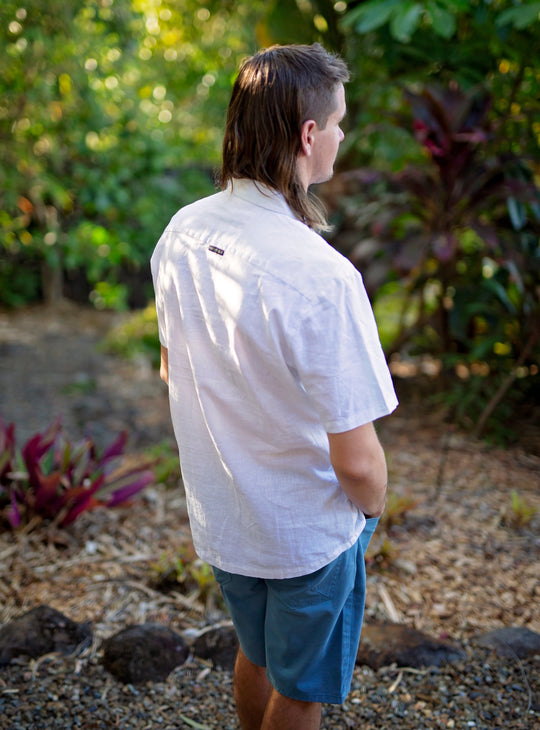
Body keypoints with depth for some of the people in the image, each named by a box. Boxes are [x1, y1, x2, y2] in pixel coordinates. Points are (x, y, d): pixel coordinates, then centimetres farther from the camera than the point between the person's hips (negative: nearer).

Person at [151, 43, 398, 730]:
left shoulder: (180, 234, -10)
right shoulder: (322, 278, -32)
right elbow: (357, 460, -27)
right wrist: (372, 507, -4)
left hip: (218, 513, 6)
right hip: (308, 533, -6)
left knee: (256, 655, 31)